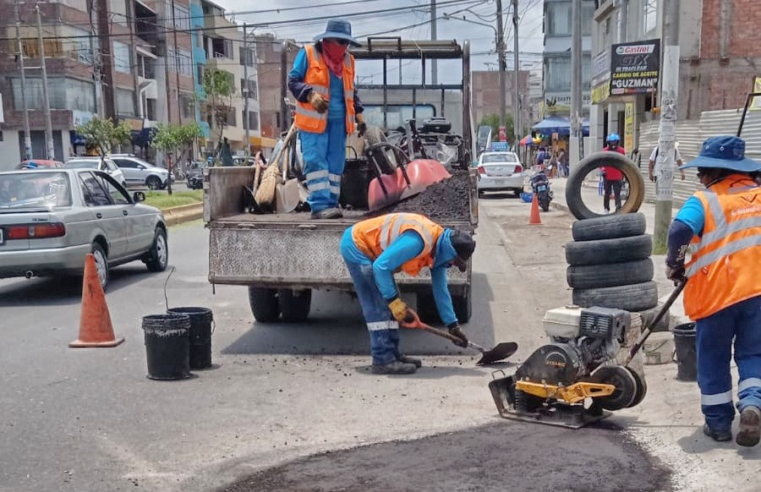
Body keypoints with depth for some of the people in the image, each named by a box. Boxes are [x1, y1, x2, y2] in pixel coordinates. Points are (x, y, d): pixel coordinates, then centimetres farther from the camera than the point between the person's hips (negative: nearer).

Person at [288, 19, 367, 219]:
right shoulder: (308, 53, -2)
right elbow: (293, 81, -2)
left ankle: (331, 203, 10)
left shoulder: (348, 60, 16)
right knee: (316, 162, -11)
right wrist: (311, 95, -20)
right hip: (313, 119, -6)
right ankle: (320, 205, -14)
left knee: (335, 164, 5)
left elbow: (351, 91, 25)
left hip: (338, 120, 6)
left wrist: (358, 114, 14)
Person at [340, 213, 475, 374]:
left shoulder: (438, 249, 0)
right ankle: (383, 360, -10)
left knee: (387, 302, 9)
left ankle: (392, 354, 15)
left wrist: (453, 326, 10)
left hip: (369, 249, 10)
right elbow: (381, 266, -30)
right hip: (356, 246, -10)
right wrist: (395, 301, -22)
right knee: (379, 305, -12)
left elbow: (440, 290, 9)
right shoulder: (418, 241, -31)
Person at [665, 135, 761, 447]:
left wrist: (675, 264, -10)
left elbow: (679, 231, -26)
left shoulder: (704, 200, -11)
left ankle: (718, 422, 18)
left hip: (715, 293, -4)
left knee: (713, 360, 11)